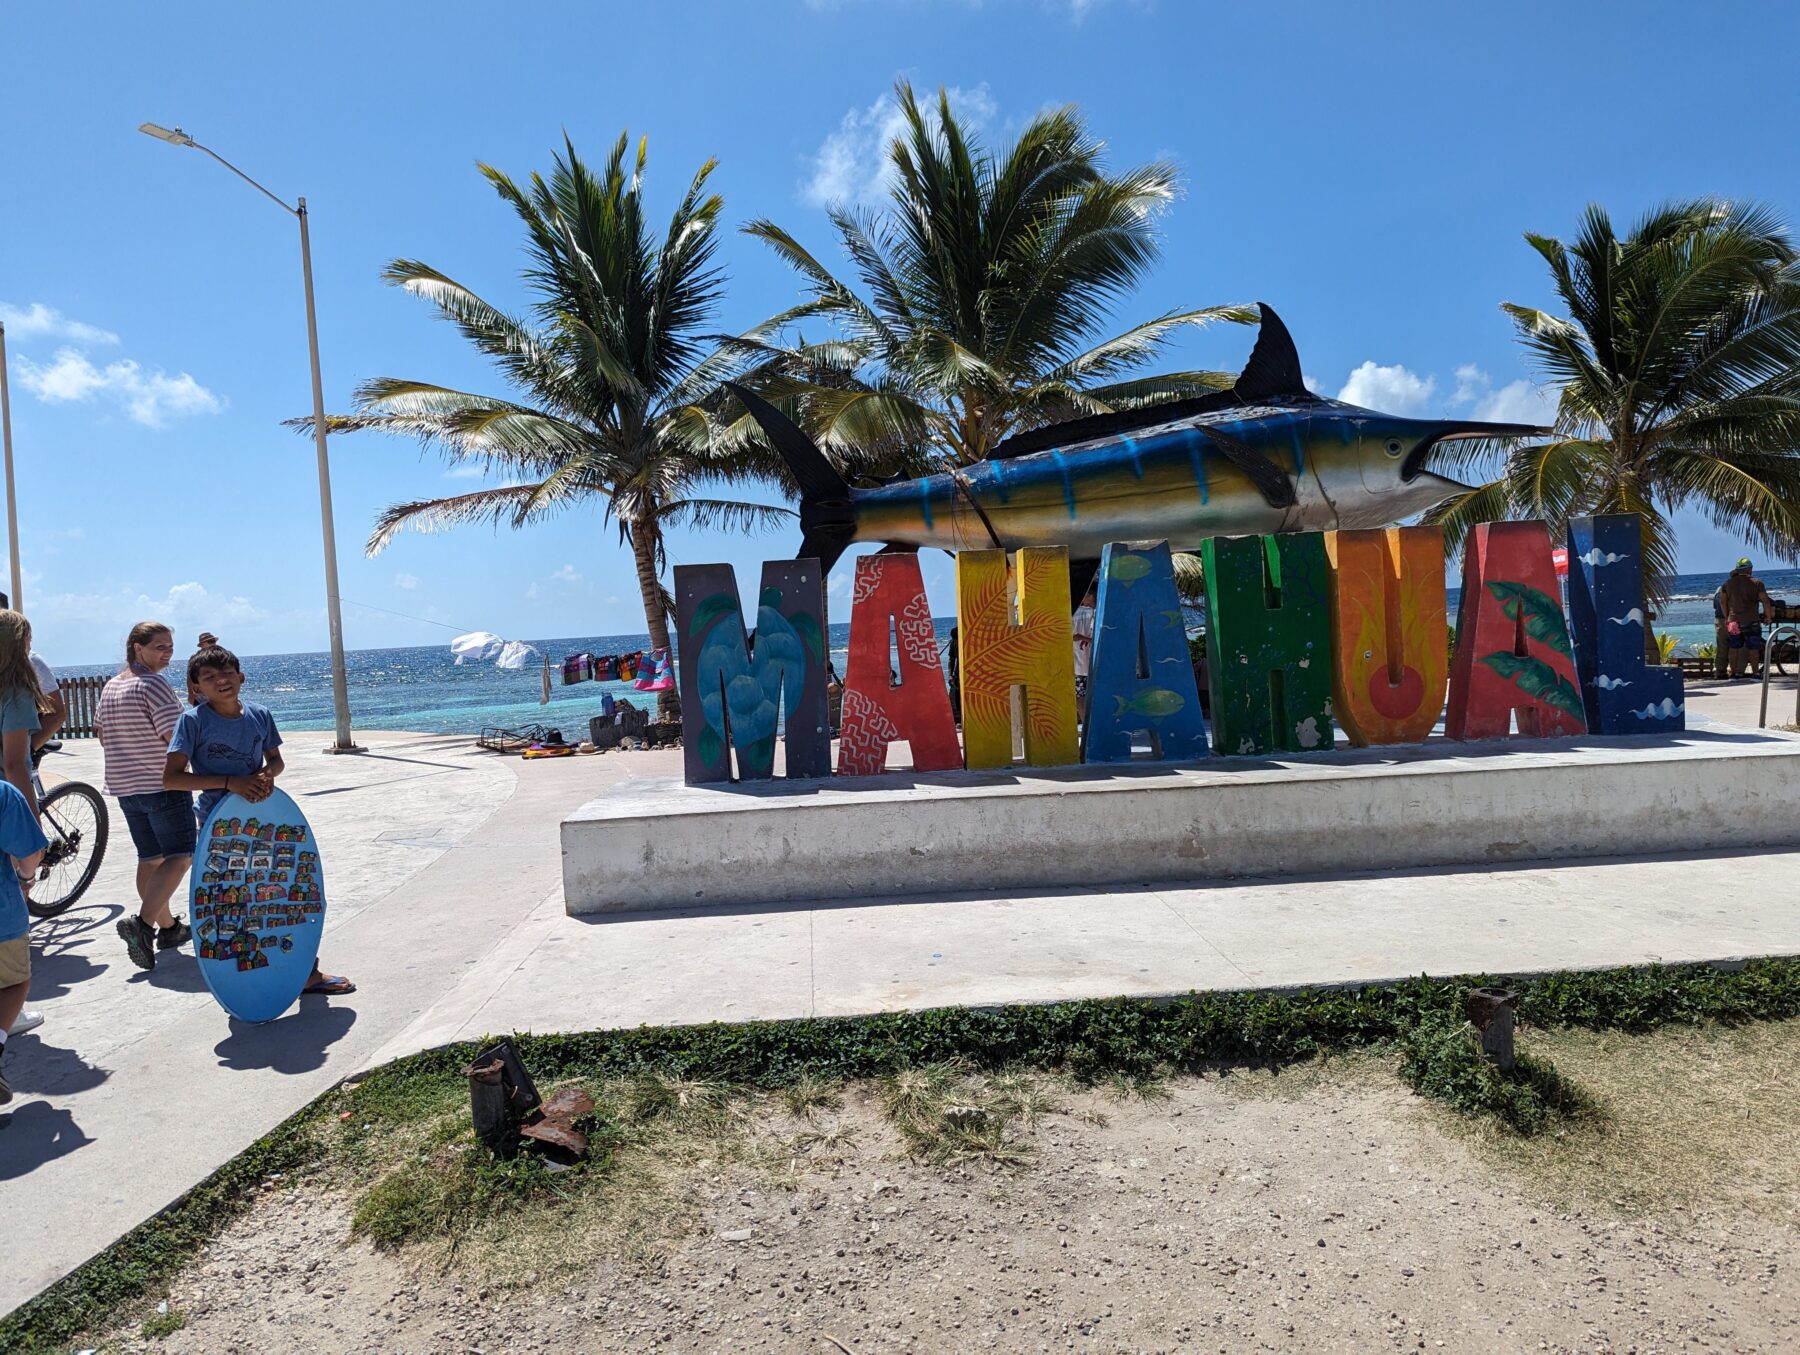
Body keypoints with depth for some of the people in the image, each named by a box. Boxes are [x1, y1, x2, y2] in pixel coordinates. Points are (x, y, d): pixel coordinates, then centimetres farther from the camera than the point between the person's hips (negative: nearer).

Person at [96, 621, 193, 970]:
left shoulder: (110, 686, 12)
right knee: (179, 857, -5)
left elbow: (101, 734, 23)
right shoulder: (154, 684, -16)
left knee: (150, 859, 15)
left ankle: (167, 926, 24)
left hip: (125, 786, 9)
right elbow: (175, 736, -22)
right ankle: (142, 923, -19)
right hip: (163, 785, -9)